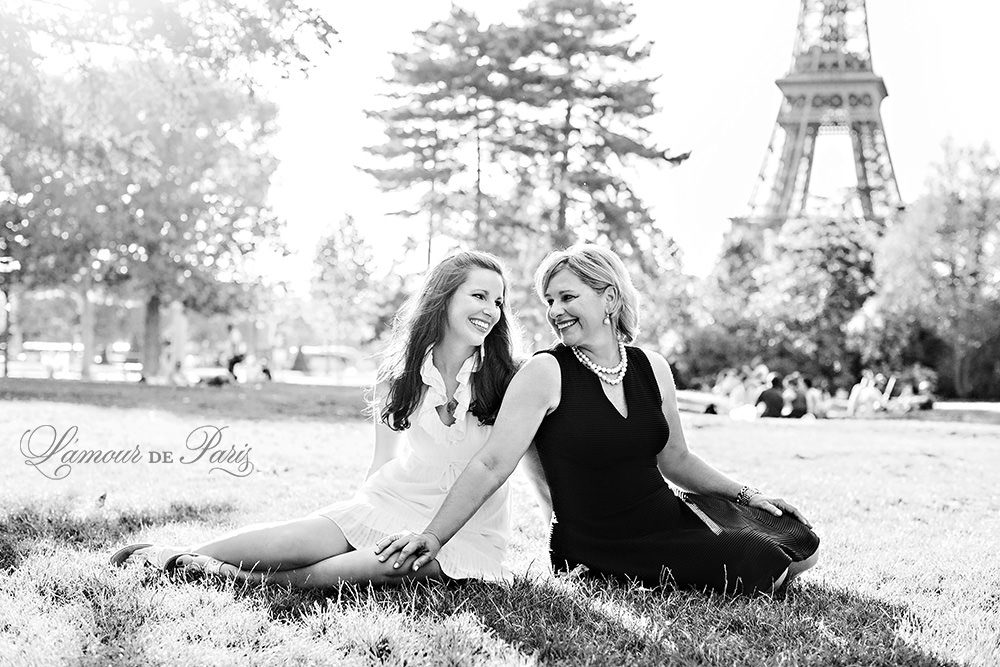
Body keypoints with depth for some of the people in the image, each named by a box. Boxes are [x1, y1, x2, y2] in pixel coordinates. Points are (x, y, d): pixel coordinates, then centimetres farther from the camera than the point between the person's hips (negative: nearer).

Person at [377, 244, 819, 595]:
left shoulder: (651, 368, 4)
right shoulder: (546, 373, -12)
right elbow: (490, 466, -17)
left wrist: (744, 495, 11)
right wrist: (434, 537, -26)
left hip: (671, 517, 6)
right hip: (604, 548, -6)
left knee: (798, 545, 3)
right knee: (759, 564, -17)